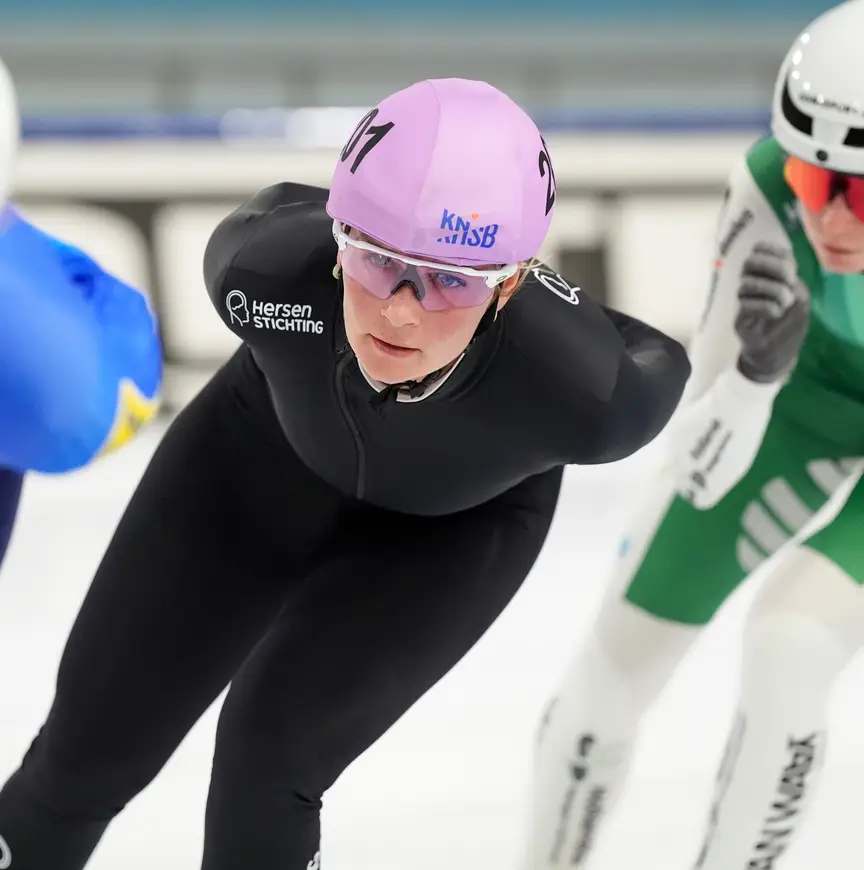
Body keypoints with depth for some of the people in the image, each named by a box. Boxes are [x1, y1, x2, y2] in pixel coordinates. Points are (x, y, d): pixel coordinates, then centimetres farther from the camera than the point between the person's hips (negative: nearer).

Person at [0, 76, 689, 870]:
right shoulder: (268, 267, -39)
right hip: (270, 447, 2)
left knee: (273, 743, -19)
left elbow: (656, 366, -18)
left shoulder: (584, 391, -42)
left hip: (456, 527, -2)